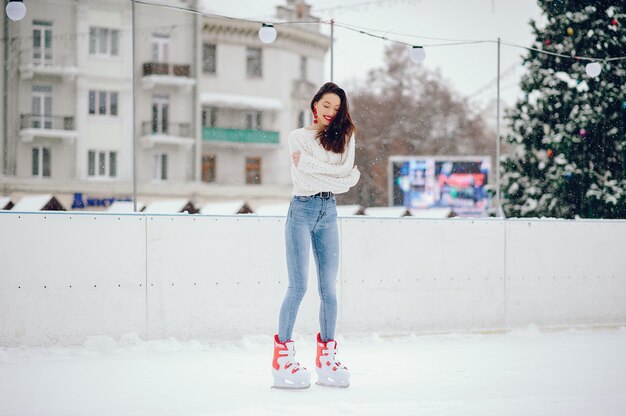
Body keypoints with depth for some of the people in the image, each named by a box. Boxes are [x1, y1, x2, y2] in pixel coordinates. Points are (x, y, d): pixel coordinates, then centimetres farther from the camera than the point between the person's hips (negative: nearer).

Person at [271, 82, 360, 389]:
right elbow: (305, 169, -9)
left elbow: (348, 178, 2)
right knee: (298, 286, -10)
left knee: (329, 289, 1)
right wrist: (344, 174, -4)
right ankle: (282, 357, -9)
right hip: (302, 210, -3)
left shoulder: (344, 137, 14)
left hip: (329, 213, 3)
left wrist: (320, 175, -6)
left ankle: (326, 358, 5)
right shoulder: (298, 136, 7)